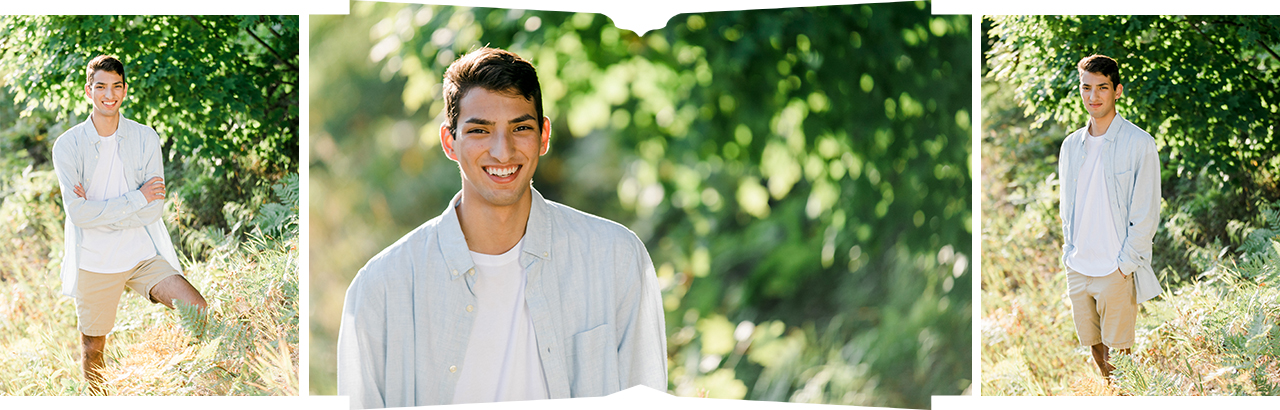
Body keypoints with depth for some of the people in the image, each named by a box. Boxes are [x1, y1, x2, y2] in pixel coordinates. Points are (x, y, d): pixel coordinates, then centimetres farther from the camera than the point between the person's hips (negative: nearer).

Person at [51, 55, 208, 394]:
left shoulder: (145, 139, -1)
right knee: (93, 350, 8)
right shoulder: (68, 145, -6)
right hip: (94, 262, -1)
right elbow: (77, 213, -15)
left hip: (143, 254, 1)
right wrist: (137, 199, -15)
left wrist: (99, 212, -15)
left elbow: (154, 209, -7)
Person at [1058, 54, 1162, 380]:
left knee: (1118, 352, -3)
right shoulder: (1072, 145, 10)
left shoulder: (1139, 143, -7)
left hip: (1117, 270, -5)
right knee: (1095, 347, 13)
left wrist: (1124, 263, -12)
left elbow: (1146, 213, -8)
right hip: (1077, 268, 5)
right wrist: (1069, 252, 9)